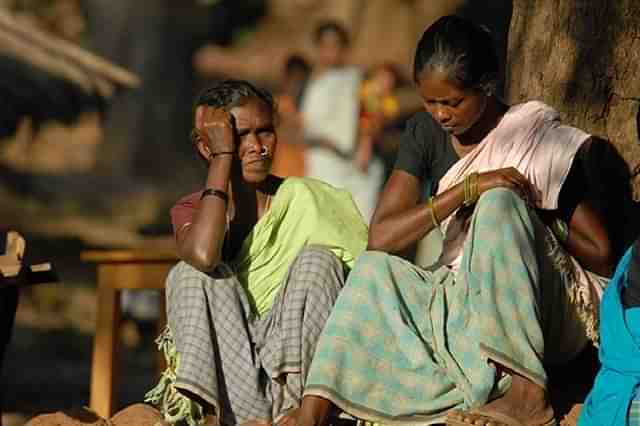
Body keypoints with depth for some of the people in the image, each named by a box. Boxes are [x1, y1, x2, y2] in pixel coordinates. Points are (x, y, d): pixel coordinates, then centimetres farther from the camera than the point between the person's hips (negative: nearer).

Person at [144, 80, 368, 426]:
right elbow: (203, 255, -22)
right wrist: (223, 156, -15)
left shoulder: (304, 199, 3)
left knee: (317, 259, -19)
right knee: (190, 274, -19)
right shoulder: (191, 210, 4)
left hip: (298, 365, 0)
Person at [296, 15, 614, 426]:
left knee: (499, 202, -27)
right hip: (460, 303, 4)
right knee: (375, 270, -17)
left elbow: (600, 253, -5)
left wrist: (525, 214, -6)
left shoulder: (541, 138, -6)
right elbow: (380, 238, -8)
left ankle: (526, 391, -41)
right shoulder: (426, 134, 5)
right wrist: (466, 190, -18)